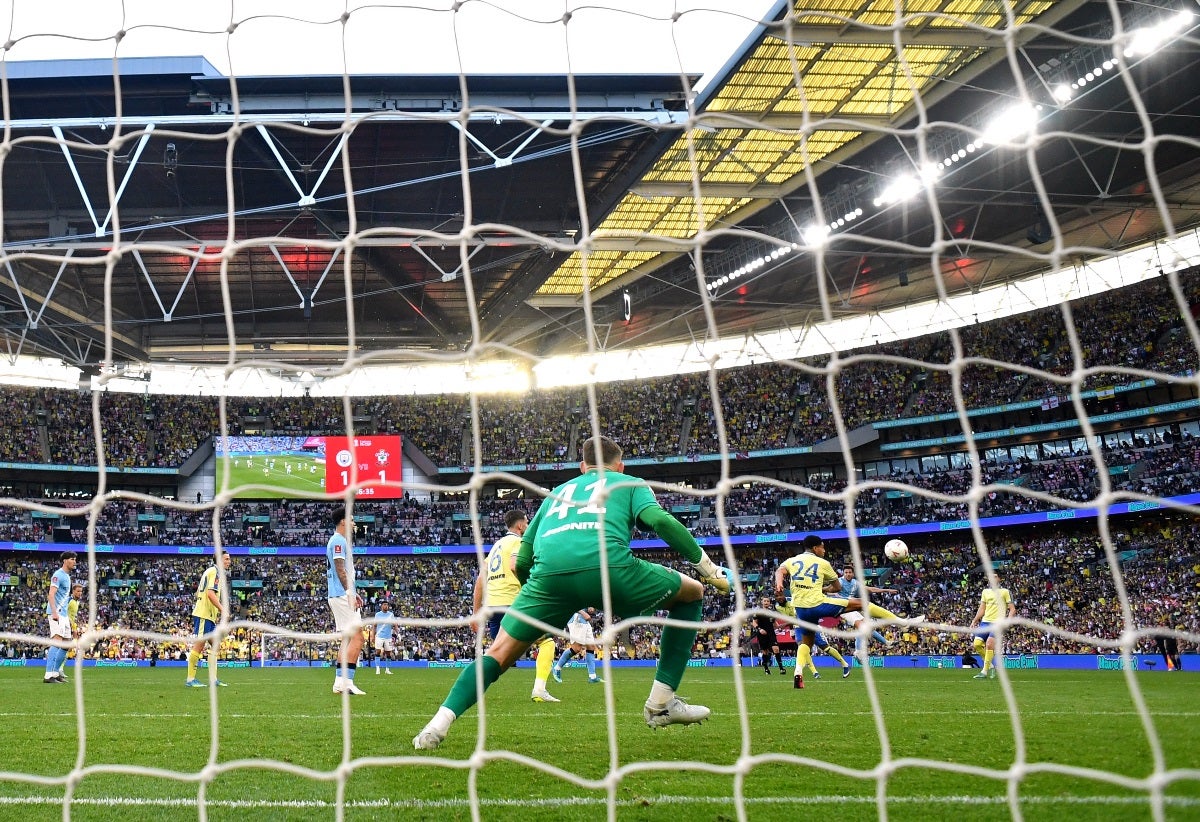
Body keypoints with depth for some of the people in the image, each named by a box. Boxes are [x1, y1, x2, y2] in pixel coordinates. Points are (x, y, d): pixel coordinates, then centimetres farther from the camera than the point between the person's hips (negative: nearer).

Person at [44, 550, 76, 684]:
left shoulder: (67, 576, 21)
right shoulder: (58, 575, -8)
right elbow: (51, 594, -19)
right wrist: (54, 612, -30)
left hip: (63, 614, 10)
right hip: (55, 613, -10)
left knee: (67, 643, 12)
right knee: (57, 641, -20)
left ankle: (55, 672, 19)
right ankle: (48, 675, -25)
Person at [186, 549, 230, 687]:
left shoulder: (211, 571, 20)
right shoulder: (214, 571, -10)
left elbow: (198, 593, 23)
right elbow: (210, 593, -21)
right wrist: (223, 610, -21)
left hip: (209, 615, 11)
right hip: (203, 615, -11)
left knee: (214, 645, 10)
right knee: (199, 645, -8)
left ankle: (213, 679, 11)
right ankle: (190, 679, -5)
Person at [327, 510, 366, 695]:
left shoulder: (340, 541, 20)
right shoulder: (338, 541, -11)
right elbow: (340, 569, -20)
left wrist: (352, 593, 25)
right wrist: (350, 593, -25)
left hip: (340, 596, 11)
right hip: (342, 596, -11)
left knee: (347, 639, 12)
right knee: (357, 637, -14)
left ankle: (339, 682, 11)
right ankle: (346, 682, -18)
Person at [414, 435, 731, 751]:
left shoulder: (558, 492, 38)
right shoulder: (630, 484, 28)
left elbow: (521, 562, 34)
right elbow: (660, 519, 6)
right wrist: (707, 566, 12)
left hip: (548, 573, 3)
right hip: (608, 567, -3)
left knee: (498, 654, 17)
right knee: (692, 594, 21)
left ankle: (441, 722, -5)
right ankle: (662, 704, 16)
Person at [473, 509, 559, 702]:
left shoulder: (497, 545, 24)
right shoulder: (517, 541, 0)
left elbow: (480, 579, 21)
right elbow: (515, 566, -22)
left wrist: (476, 613, 22)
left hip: (491, 606, 7)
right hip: (511, 604, -7)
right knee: (547, 642, 4)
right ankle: (539, 689, -11)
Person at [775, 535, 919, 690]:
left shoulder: (790, 561, 16)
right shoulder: (822, 563, 9)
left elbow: (779, 571, -7)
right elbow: (837, 587, 18)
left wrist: (778, 587, -21)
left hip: (800, 610, 4)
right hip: (818, 603, -4)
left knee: (804, 643, 23)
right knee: (861, 603, 5)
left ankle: (798, 673, -4)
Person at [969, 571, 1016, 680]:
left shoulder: (1005, 592, 2)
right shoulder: (985, 591, 16)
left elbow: (1012, 609, 2)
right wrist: (975, 620, 9)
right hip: (985, 621, 5)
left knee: (989, 644, -19)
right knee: (977, 644, -9)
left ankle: (985, 671, -12)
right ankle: (991, 665, 12)